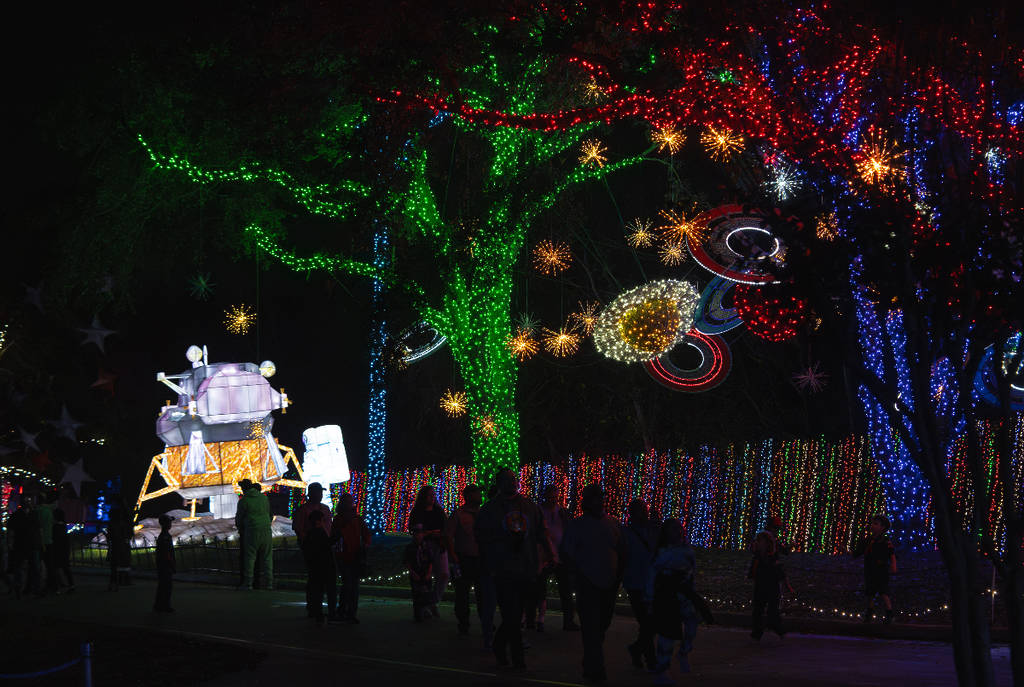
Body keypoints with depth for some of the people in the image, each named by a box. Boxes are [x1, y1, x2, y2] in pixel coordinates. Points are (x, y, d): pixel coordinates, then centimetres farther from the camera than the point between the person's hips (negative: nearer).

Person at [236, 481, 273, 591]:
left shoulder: (243, 500, -3)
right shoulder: (264, 497, 8)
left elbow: (239, 517, 6)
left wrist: (239, 528, 25)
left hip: (252, 532, -3)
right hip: (266, 530, 3)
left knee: (250, 557, 3)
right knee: (267, 557, 9)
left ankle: (248, 583, 1)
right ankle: (268, 583, 8)